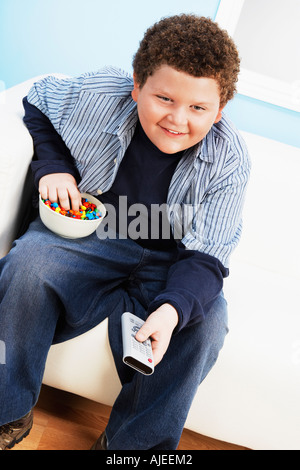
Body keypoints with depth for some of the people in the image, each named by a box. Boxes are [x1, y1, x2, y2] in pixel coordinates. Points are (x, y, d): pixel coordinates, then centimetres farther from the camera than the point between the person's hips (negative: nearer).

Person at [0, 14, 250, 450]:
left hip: (169, 260, 1)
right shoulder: (99, 95, -15)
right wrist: (52, 166, -10)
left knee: (207, 321, -27)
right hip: (89, 230, 1)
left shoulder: (229, 161, -17)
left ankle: (129, 443, -3)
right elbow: (37, 101, 7)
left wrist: (172, 307, -37)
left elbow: (206, 257, -16)